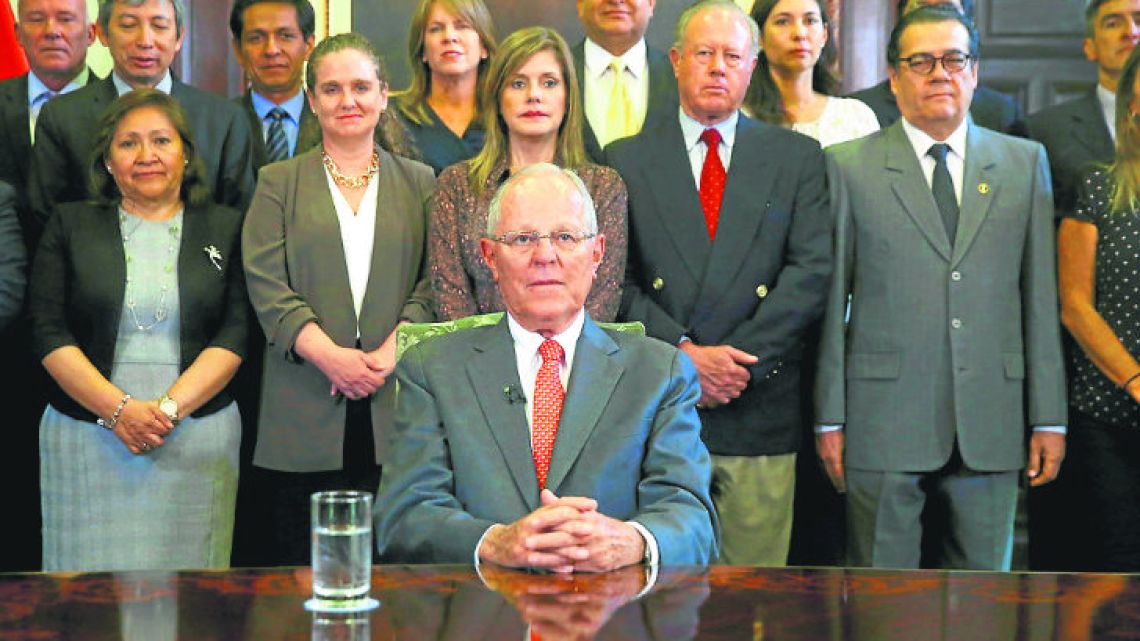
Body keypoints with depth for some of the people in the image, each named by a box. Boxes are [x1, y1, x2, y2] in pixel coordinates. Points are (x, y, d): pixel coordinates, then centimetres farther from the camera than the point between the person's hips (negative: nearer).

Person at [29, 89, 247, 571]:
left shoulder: (225, 229, 9)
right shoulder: (70, 225, 9)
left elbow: (235, 335, 0)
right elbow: (49, 333, 1)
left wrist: (170, 407, -13)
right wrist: (119, 409, -12)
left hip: (198, 436, 0)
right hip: (87, 436, 0)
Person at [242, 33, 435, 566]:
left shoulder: (419, 183, 13)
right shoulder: (279, 182, 10)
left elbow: (432, 282, 4)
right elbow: (266, 284, -1)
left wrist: (388, 353, -11)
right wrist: (331, 356, -13)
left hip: (395, 400, 1)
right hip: (305, 411, 0)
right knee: (298, 564, 1)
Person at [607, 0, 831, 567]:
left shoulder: (797, 158, 10)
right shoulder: (626, 160, 9)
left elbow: (812, 272, -1)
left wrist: (738, 360, -11)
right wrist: (683, 353, -12)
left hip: (760, 410, 0)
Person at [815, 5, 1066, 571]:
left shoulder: (1024, 163, 10)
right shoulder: (849, 166, 3)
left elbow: (1040, 296, 8)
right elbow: (831, 298, 2)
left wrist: (1049, 417, 5)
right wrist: (830, 418, -1)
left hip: (990, 429, 2)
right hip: (884, 420, -2)